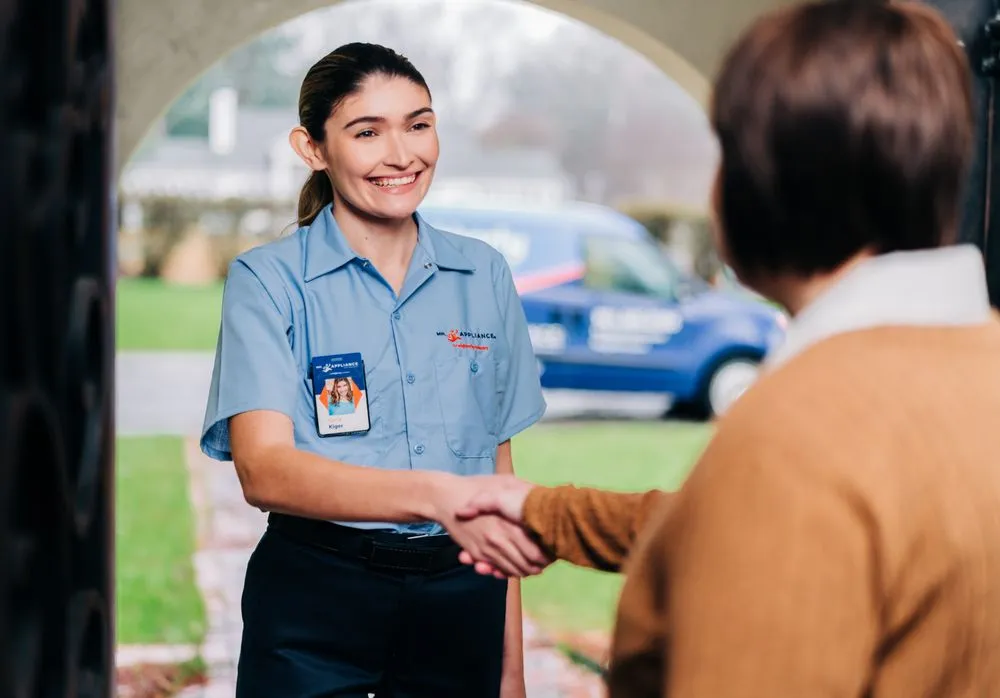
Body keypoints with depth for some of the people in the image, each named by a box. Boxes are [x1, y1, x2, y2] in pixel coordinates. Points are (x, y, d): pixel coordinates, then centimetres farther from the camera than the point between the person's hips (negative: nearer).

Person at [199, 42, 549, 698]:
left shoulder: (484, 274, 6)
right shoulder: (268, 280, -6)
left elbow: (497, 459, 10)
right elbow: (264, 469, -19)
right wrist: (435, 495, -35)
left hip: (459, 597, 3)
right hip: (315, 600, -3)